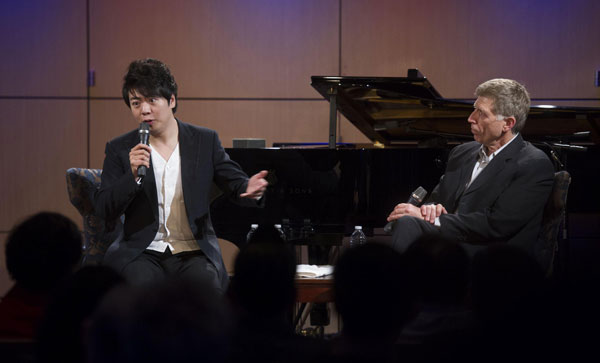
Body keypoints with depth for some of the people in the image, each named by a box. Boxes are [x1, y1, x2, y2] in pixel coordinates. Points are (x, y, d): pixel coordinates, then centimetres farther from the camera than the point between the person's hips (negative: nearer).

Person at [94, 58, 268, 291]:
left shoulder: (205, 141, 10)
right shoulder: (119, 149, 8)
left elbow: (235, 181, 10)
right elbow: (104, 210, 2)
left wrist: (250, 189, -15)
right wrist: (132, 175, -15)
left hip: (194, 253, 1)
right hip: (143, 252, -1)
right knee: (141, 285, -34)